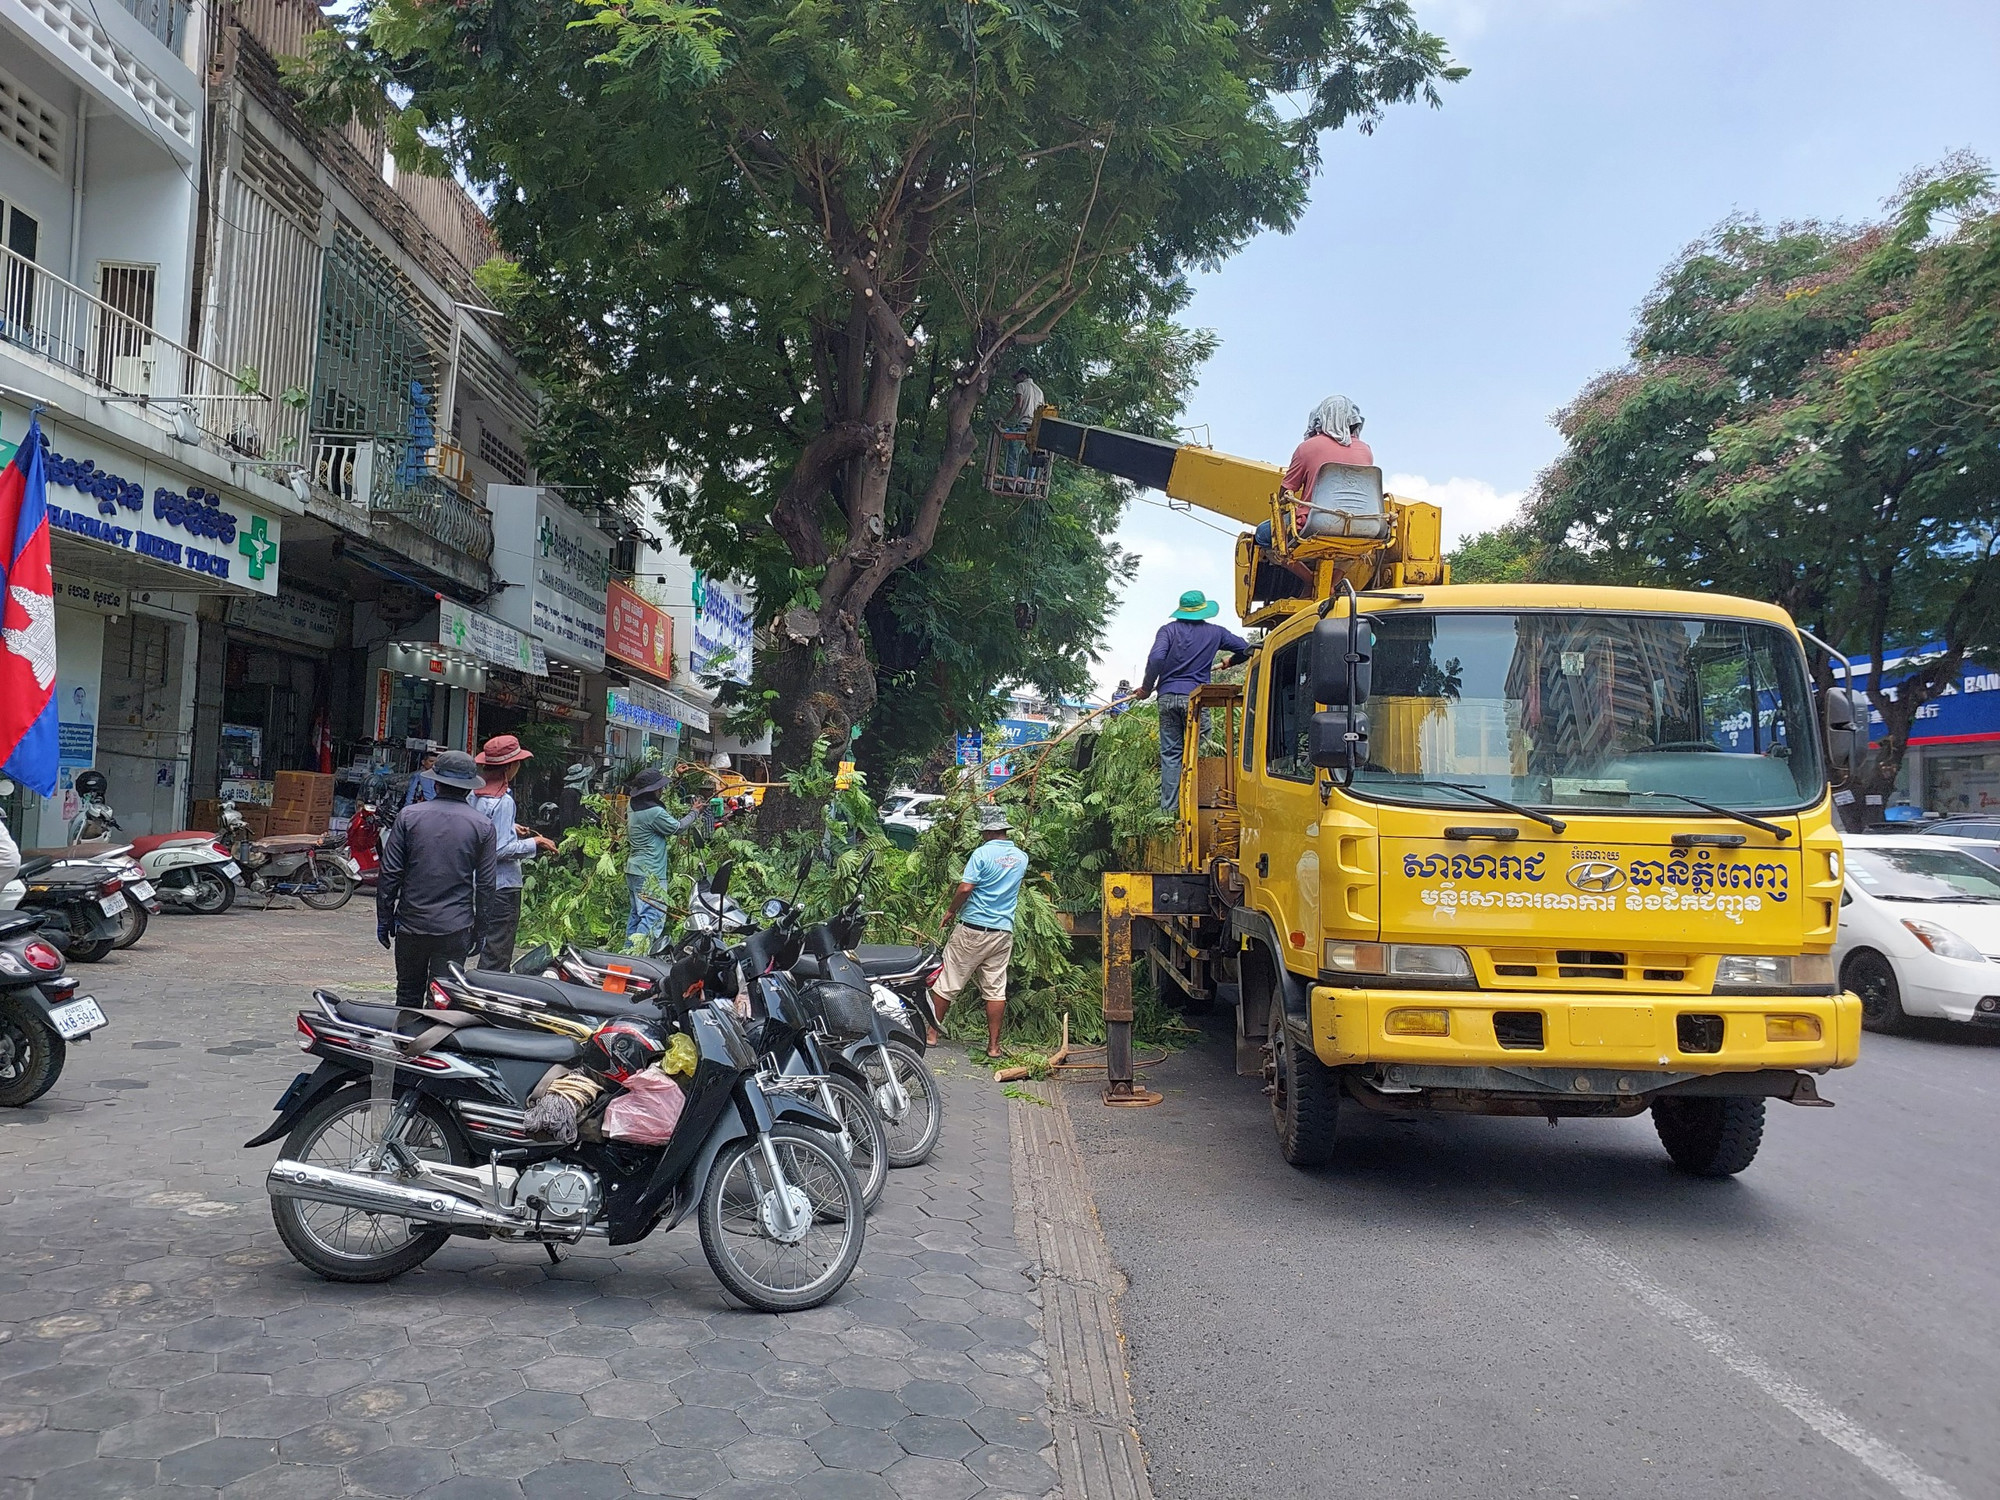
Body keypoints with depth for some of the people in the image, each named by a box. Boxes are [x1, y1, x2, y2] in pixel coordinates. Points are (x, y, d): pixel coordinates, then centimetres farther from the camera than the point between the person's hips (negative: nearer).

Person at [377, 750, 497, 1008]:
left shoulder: (409, 816, -2)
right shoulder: (482, 825, -2)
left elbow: (390, 873, -1)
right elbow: (485, 883, -1)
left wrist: (384, 917, 8)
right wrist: (479, 926, 9)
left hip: (411, 924, 1)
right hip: (455, 928, -1)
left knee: (408, 995, 15)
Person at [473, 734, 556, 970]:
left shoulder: (477, 793, 7)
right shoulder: (503, 800, -18)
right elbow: (500, 849, -21)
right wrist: (534, 844, -11)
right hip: (503, 886, -9)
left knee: (488, 949, 17)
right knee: (496, 958, -4)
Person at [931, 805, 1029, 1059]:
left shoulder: (982, 853, -12)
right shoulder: (1021, 857, 7)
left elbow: (965, 888, -17)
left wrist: (950, 911, -2)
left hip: (973, 929, -5)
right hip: (1004, 933, 5)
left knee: (948, 982, 6)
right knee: (996, 989, 6)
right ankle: (994, 1045, 7)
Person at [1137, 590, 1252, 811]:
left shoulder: (1169, 630, 4)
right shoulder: (1214, 632, 8)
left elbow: (1156, 658, -11)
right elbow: (1245, 648, 15)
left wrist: (1147, 688, -1)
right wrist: (1229, 663, 35)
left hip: (1168, 697, 1)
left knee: (1170, 753, 4)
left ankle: (1168, 807, 2)